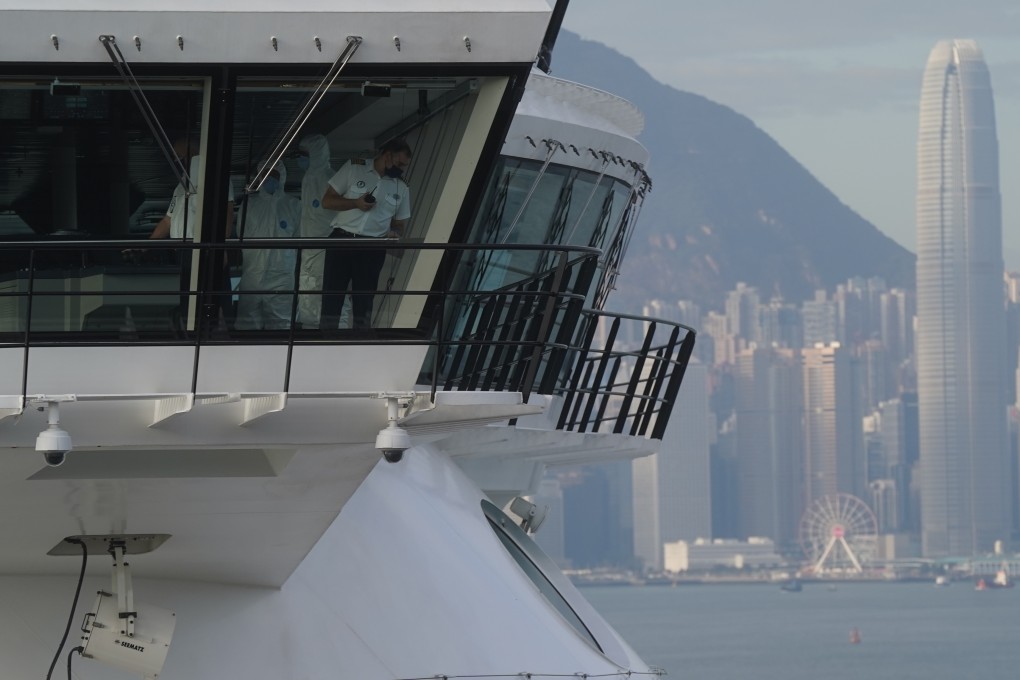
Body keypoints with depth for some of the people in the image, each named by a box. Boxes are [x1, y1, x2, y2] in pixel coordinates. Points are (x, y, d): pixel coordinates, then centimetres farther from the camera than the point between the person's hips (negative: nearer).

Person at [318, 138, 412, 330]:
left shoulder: (401, 189, 11)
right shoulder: (354, 168, 3)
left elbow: (399, 224, 17)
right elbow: (327, 200, 2)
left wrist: (395, 234, -8)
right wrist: (356, 203, -14)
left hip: (372, 249, 2)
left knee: (364, 303, 1)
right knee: (331, 299, -6)